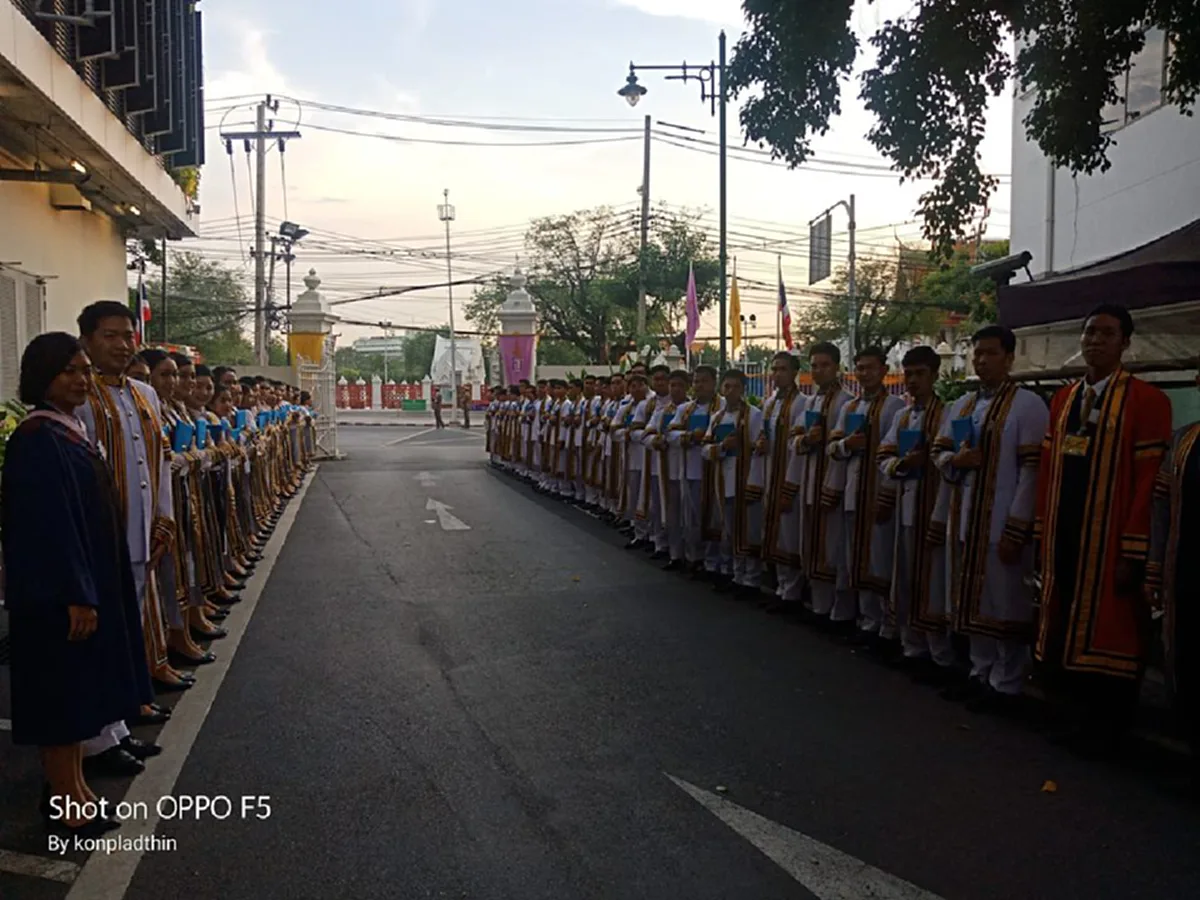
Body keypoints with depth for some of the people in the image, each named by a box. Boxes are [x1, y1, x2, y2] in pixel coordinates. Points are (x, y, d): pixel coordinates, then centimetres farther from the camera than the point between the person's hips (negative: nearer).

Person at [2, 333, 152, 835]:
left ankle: (70, 787, 27)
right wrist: (76, 595, -23)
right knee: (63, 693, 2)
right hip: (59, 595, -9)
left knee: (81, 690, 15)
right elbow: (48, 523, -22)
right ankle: (65, 802, 14)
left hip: (86, 584, 9)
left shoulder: (71, 430, 10)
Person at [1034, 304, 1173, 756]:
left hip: (1109, 542, -6)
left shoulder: (1147, 400, -8)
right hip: (1064, 540, 6)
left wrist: (1133, 552, -15)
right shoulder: (1062, 399, 11)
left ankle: (1106, 732, 21)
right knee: (1066, 632, 12)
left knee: (1108, 634, 5)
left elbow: (1148, 481, -12)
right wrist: (1044, 536, 8)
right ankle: (1081, 720, 29)